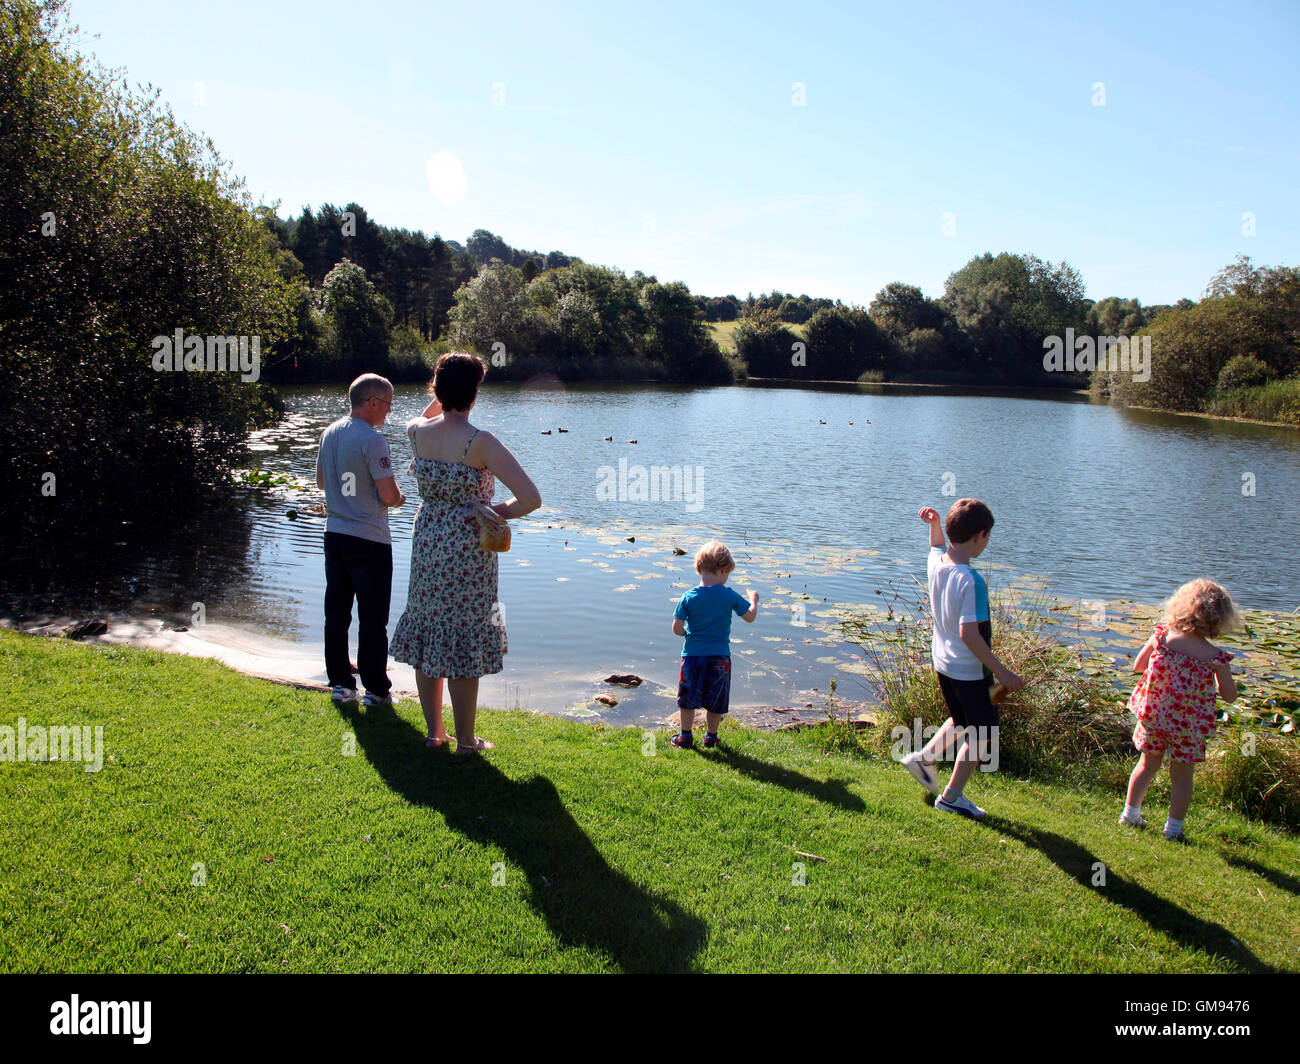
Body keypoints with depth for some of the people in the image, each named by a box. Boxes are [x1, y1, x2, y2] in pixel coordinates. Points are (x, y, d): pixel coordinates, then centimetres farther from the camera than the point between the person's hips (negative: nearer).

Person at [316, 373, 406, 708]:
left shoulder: (330, 433, 7)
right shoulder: (372, 439, -17)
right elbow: (388, 495, -20)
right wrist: (400, 497, 1)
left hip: (334, 535, 7)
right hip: (369, 541, -7)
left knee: (336, 614, 13)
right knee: (373, 618, 2)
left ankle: (340, 683, 21)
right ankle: (376, 690, 10)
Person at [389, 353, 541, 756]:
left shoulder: (418, 432, -2)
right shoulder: (480, 443, -18)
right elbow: (531, 499, -22)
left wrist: (442, 397, 19)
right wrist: (497, 512, -7)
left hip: (426, 546, 6)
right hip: (467, 551, -5)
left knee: (425, 633, 16)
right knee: (463, 641, 4)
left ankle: (434, 731, 28)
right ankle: (466, 740, 15)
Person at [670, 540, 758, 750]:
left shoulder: (688, 597, -8)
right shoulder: (729, 596, -9)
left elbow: (676, 628, -7)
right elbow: (750, 616, 4)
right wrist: (753, 600, 23)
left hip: (692, 655, 1)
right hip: (719, 657, 0)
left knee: (688, 699, 15)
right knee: (715, 701, 15)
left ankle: (686, 736, 24)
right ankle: (711, 736, 26)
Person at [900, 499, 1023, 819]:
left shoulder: (936, 563, -4)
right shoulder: (971, 581, -27)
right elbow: (969, 633, -30)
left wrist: (934, 524, 8)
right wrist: (1001, 672, -26)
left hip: (942, 661, 8)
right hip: (968, 670, -8)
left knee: (962, 721, 30)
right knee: (983, 734, 11)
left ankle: (924, 756, 33)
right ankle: (951, 797, 20)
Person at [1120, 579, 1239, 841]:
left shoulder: (1161, 637, -12)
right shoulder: (1215, 657, -17)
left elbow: (1137, 665, 2)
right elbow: (1229, 696, -6)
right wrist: (1222, 672, 10)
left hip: (1153, 717, 3)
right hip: (1188, 725, -3)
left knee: (1147, 765, 21)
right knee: (1182, 776, 13)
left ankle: (1130, 814, 32)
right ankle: (1173, 828, 22)